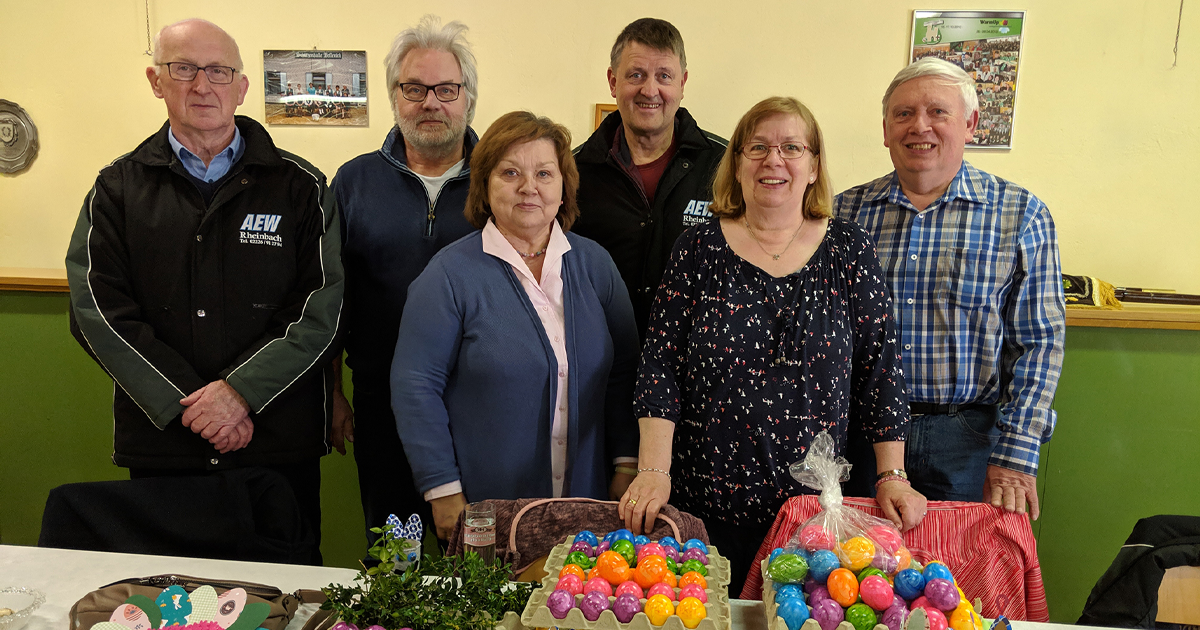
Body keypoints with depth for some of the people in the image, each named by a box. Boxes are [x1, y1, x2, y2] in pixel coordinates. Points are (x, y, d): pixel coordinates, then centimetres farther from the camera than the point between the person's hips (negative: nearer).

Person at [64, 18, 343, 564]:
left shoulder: (299, 187, 3)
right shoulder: (118, 188, 7)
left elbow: (323, 309, -4)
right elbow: (100, 313, -2)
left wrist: (242, 390, -15)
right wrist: (190, 407, -11)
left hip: (280, 443, -1)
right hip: (160, 444, 1)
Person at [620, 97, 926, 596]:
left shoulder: (849, 250, 2)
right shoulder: (700, 247, 0)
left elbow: (881, 368, 2)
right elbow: (661, 364, -4)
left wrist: (892, 476, -3)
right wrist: (653, 470, -12)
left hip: (815, 500, 1)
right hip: (705, 501, 0)